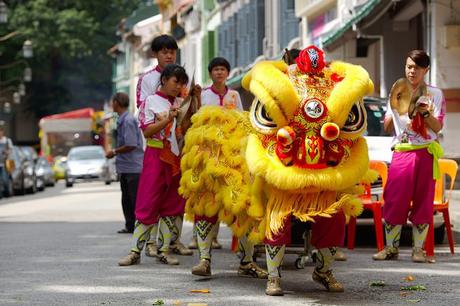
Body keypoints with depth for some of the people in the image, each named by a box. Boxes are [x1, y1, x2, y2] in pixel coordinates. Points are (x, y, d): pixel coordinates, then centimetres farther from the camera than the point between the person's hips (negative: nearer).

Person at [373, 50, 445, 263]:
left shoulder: (435, 94, 7)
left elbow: (437, 127, 1)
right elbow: (387, 128, 15)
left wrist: (425, 113, -16)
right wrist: (394, 109, -3)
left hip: (424, 154, -2)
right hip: (400, 152, 2)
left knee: (422, 203, -2)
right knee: (394, 201, -4)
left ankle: (418, 250, 2)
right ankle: (391, 248, 2)